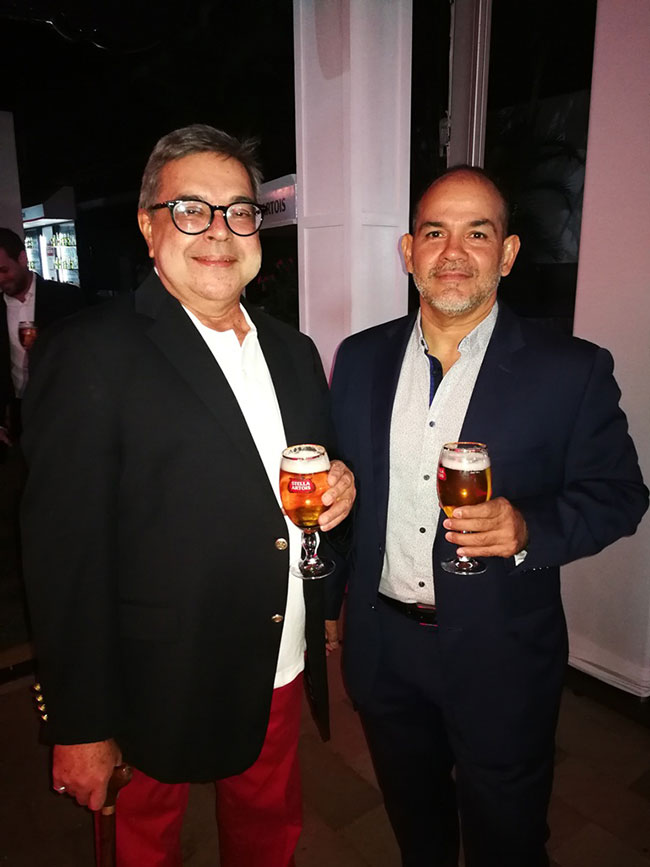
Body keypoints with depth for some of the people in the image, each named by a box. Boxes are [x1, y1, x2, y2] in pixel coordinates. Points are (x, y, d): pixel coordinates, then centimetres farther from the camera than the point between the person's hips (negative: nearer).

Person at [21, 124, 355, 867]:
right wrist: (81, 727, -12)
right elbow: (65, 554, -16)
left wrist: (338, 492, -9)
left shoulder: (293, 351, 5)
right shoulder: (90, 355, -15)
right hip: (158, 689, -4)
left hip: (281, 676, 5)